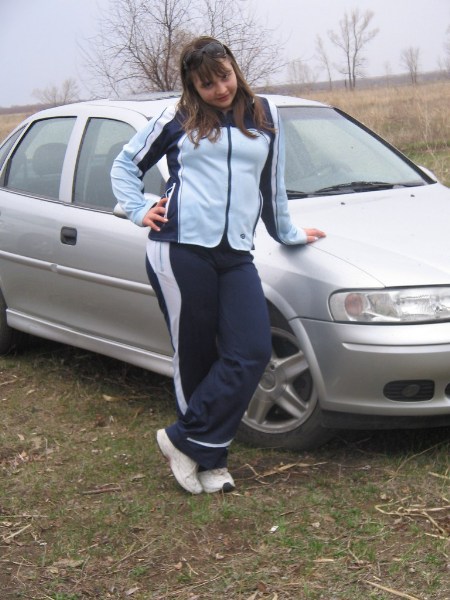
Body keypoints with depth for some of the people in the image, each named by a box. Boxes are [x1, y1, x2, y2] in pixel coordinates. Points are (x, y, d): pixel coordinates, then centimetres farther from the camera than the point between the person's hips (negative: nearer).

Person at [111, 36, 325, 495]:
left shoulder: (264, 116, 15)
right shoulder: (177, 120, 9)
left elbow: (272, 183, 26)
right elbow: (126, 164, 20)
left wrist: (287, 233, 33)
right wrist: (138, 211, 7)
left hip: (235, 256, 3)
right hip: (180, 251, -3)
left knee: (251, 353, -10)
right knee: (195, 358, 0)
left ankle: (187, 441, 0)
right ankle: (208, 459, 12)